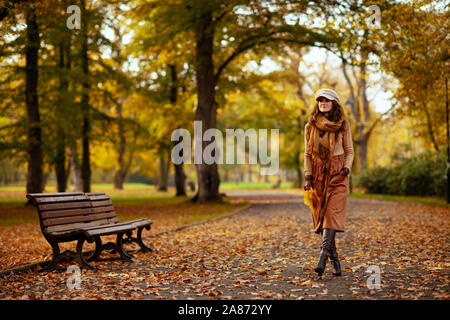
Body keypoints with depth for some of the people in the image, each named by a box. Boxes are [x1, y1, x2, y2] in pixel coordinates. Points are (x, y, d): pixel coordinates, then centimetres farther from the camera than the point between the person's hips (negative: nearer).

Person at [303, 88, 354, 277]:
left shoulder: (343, 125, 3)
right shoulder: (310, 126, 7)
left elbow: (349, 152, 8)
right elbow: (307, 154, 9)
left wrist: (346, 169, -10)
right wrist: (308, 177, -2)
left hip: (337, 175, -2)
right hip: (318, 175, 2)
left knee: (333, 214, -16)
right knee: (320, 216, 1)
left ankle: (323, 258, -23)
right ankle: (335, 262, 11)